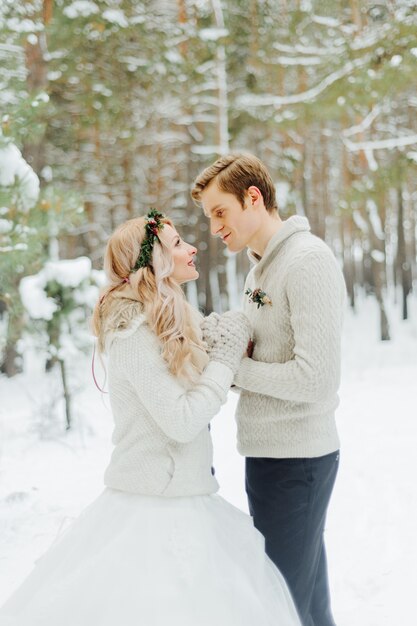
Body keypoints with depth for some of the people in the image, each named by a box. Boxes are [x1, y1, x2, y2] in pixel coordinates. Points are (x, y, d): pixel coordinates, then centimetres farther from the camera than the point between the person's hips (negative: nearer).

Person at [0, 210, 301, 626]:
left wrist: (222, 347, 1)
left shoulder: (168, 324, 12)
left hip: (176, 496, 9)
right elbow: (182, 420, -20)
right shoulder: (135, 332, -17)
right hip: (156, 507, -9)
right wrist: (226, 355, -12)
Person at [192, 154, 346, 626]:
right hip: (271, 451, 9)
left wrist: (232, 367, -14)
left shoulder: (308, 260, -16)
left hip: (293, 461, -9)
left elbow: (316, 378, -23)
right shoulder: (262, 267, 14)